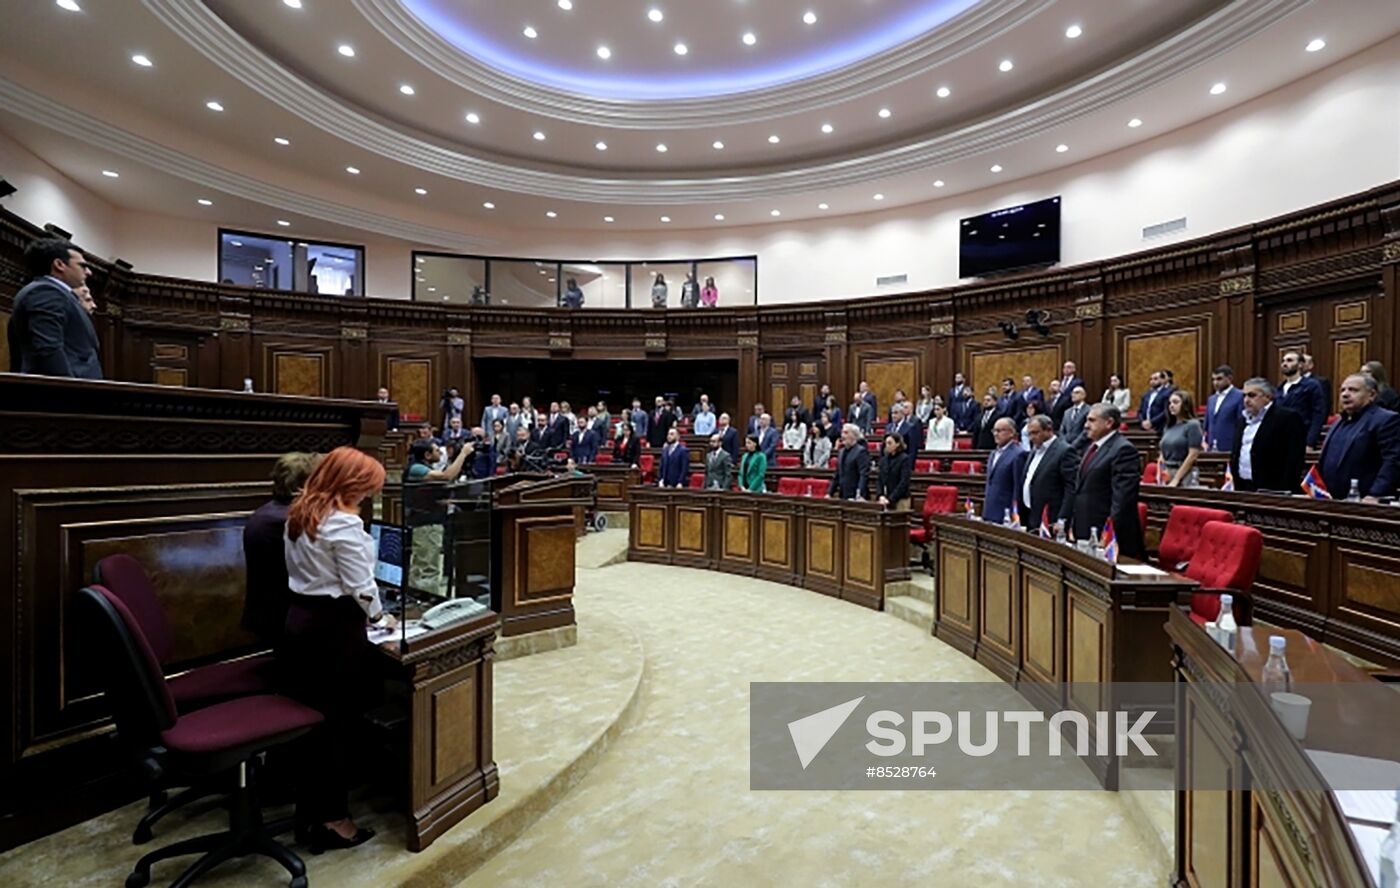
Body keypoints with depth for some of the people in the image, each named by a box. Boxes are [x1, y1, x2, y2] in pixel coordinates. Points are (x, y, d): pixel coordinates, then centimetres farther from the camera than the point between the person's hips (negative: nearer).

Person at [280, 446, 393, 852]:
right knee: (336, 722, 5)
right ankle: (330, 819, 18)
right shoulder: (343, 523, -19)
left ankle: (308, 812, 31)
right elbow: (360, 586, -18)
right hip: (333, 627, -8)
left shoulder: (299, 515, 8)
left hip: (298, 620, 9)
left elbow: (301, 571, 13)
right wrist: (378, 616, 1)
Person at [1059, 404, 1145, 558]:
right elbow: (1077, 488, 21)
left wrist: (1110, 532, -22)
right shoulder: (1091, 447, 17)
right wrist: (1064, 519, 16)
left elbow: (1123, 495, -19)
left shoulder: (1123, 449, -12)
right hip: (1084, 532, 8)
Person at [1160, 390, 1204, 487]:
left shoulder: (1193, 425, -5)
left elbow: (1193, 455, -12)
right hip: (1166, 474, 6)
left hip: (1185, 475, -6)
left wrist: (1176, 479, -14)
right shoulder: (1168, 428, 13)